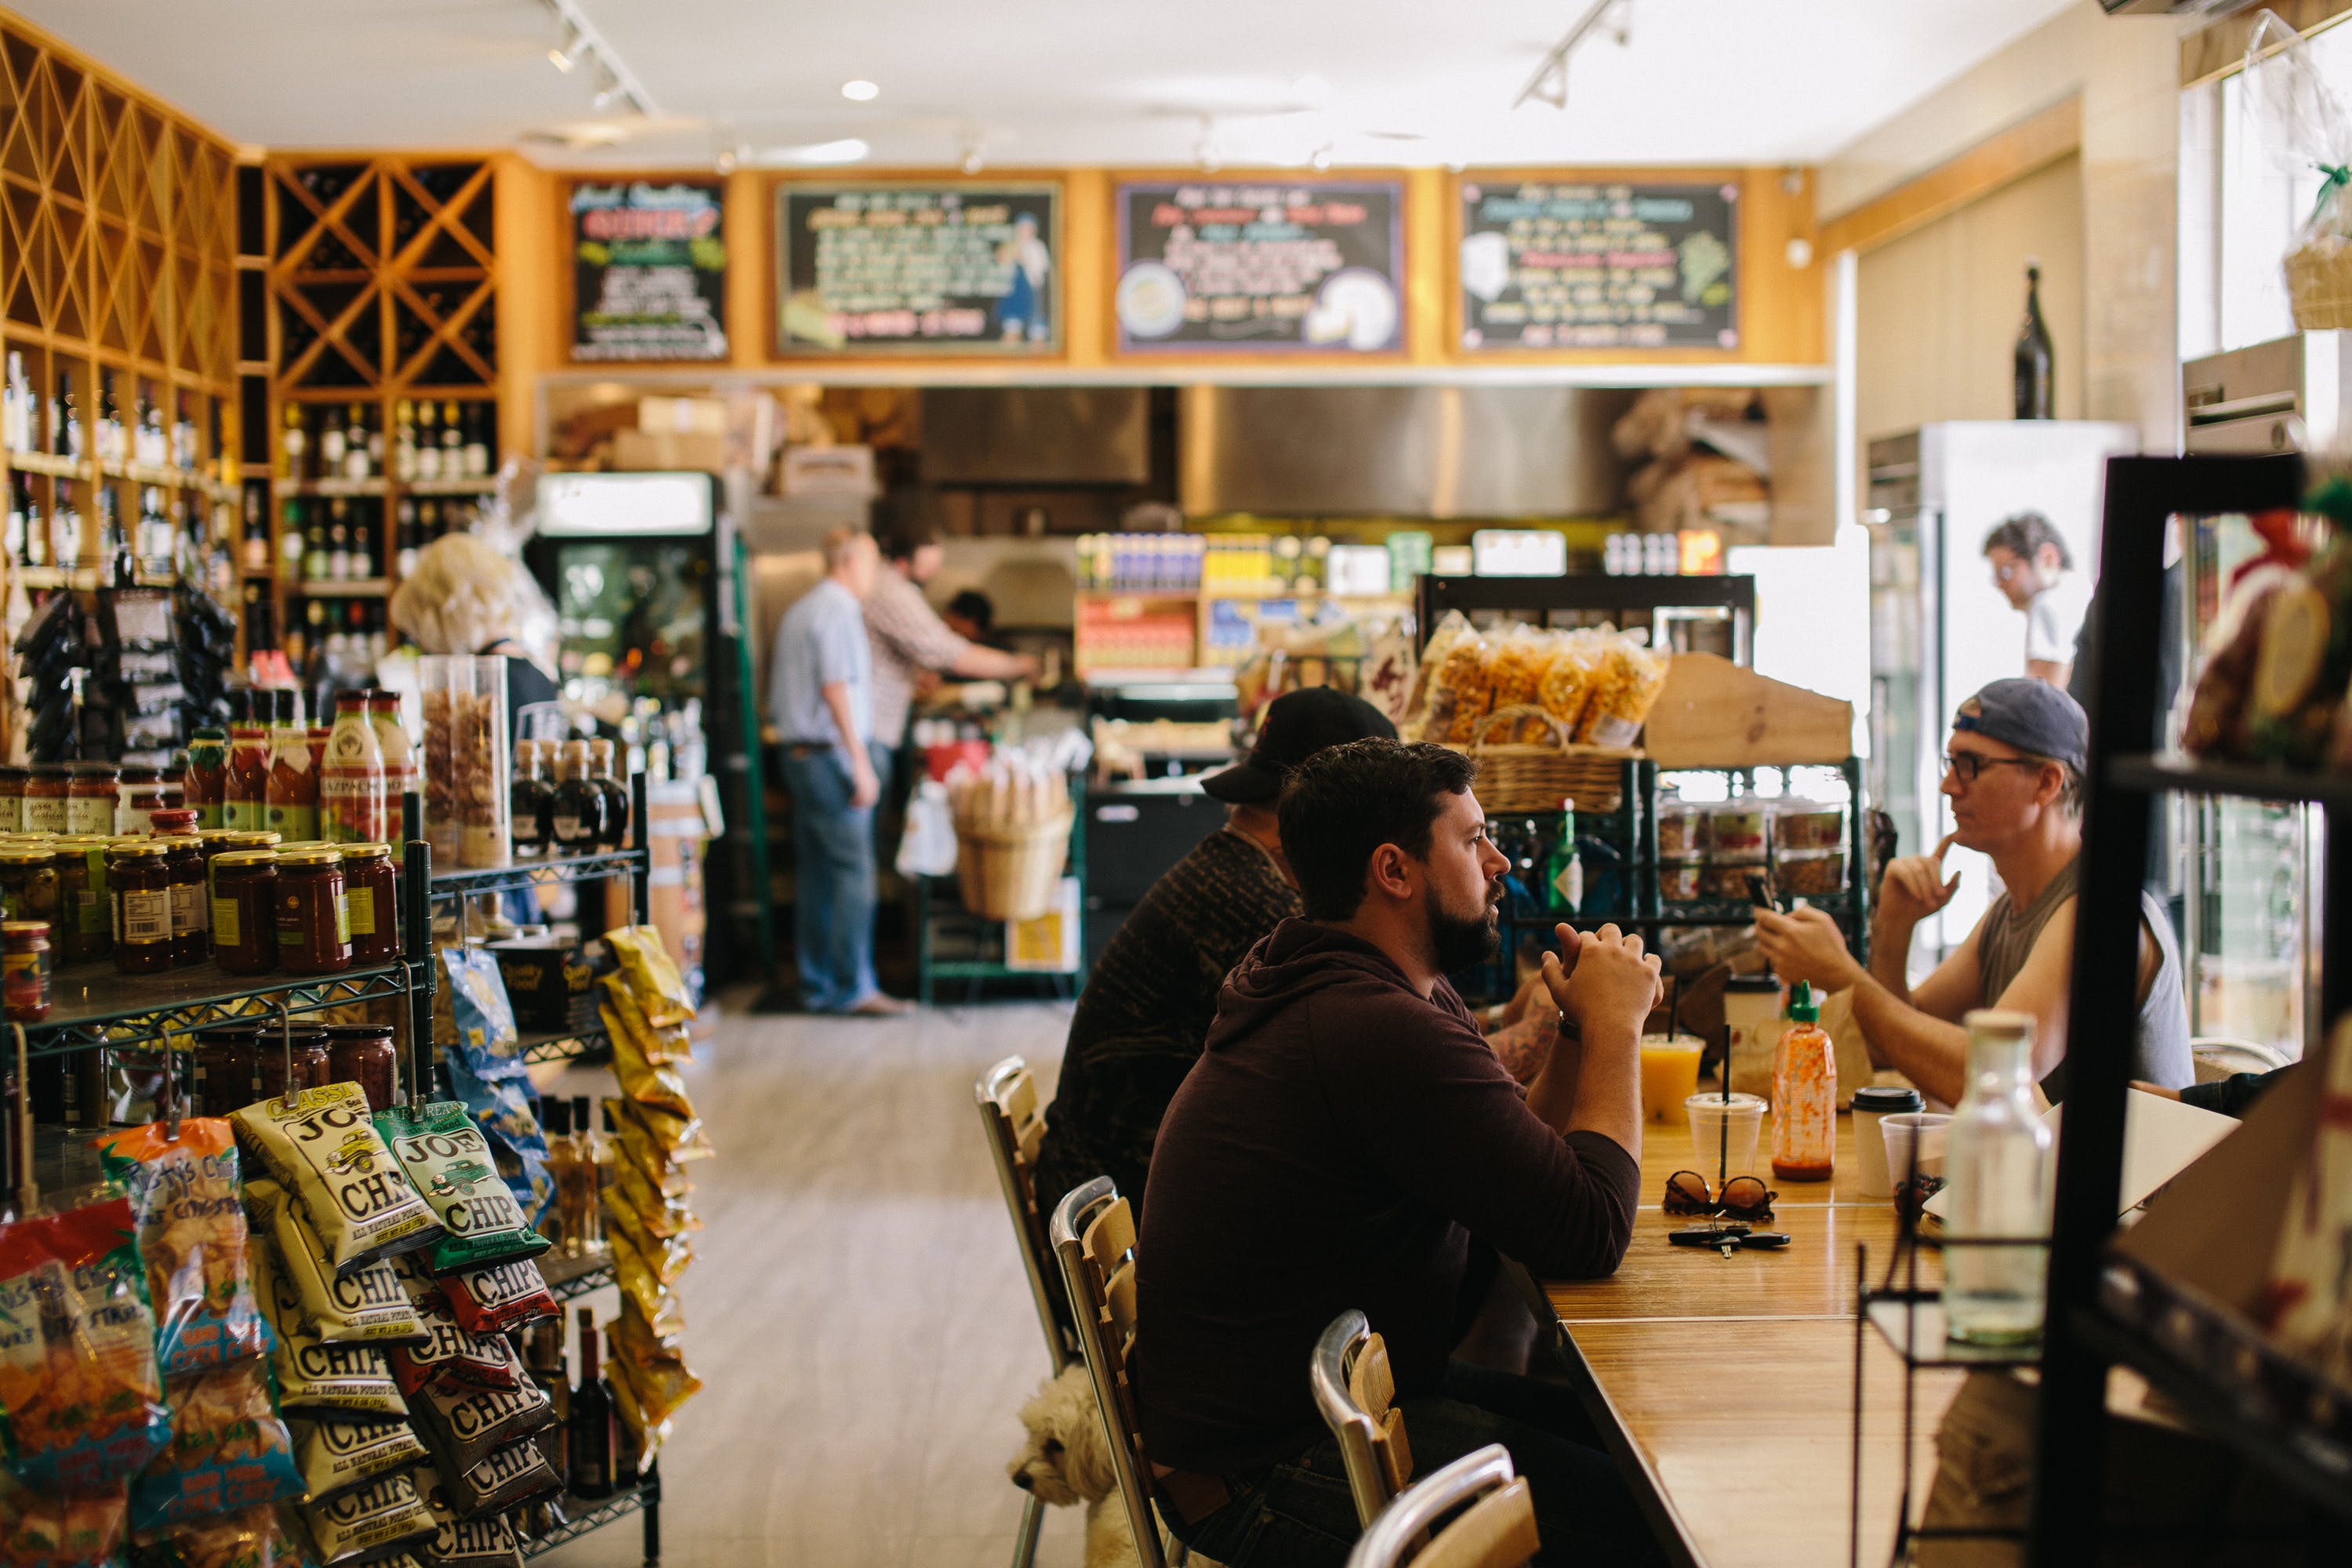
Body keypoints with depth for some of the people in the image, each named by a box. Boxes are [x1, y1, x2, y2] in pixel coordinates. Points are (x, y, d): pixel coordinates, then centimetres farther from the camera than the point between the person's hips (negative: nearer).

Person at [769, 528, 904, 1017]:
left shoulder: (798, 611, 18)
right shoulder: (838, 611, -11)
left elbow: (777, 690, 22)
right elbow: (836, 687, -19)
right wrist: (860, 764, -20)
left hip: (799, 752, 10)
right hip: (831, 754, -10)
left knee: (816, 875, 11)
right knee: (854, 871, -8)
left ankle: (817, 984, 13)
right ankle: (854, 986, -9)